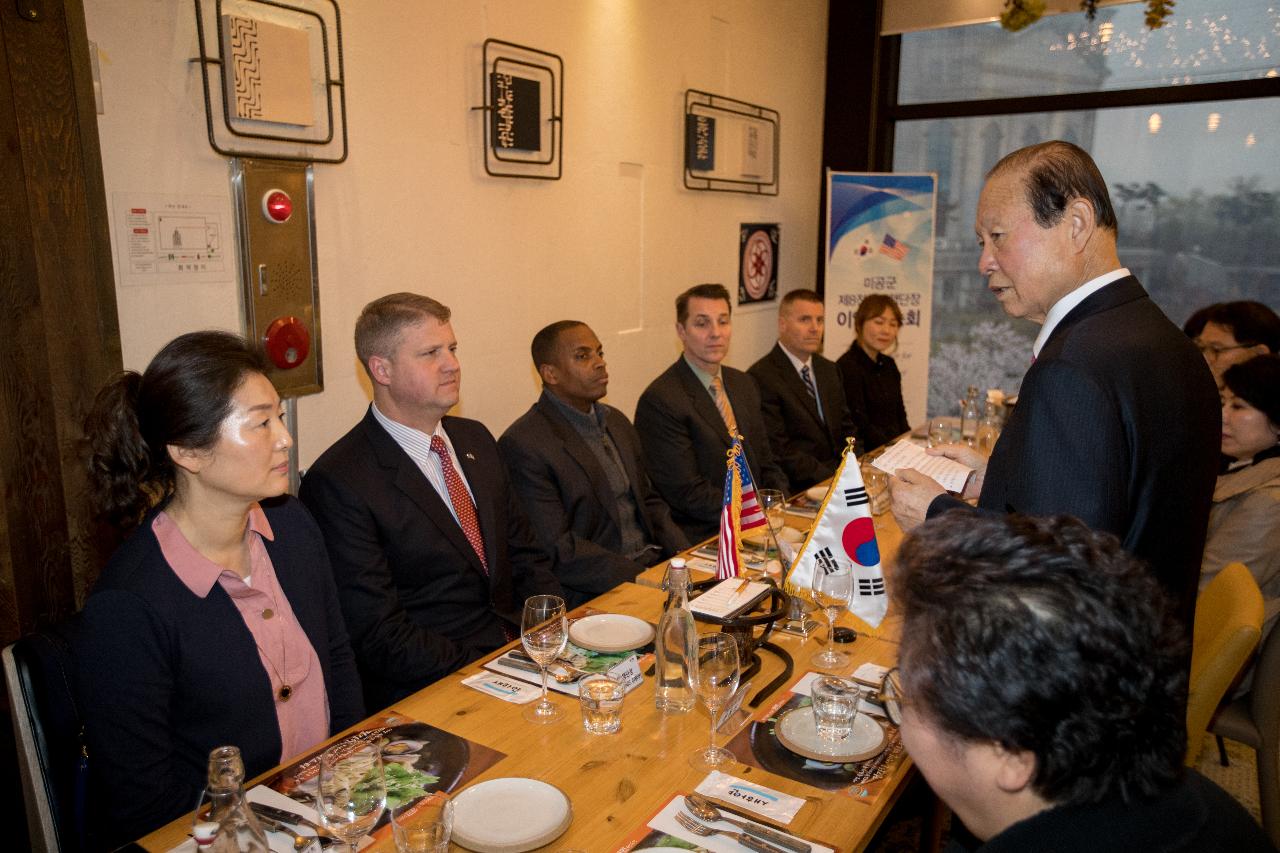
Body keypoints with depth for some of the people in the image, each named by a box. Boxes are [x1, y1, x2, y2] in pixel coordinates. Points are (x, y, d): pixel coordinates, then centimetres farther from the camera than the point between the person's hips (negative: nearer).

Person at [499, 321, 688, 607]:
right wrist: (640, 579, -22)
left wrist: (686, 560, 2)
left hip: (653, 560, 8)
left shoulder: (616, 421, 14)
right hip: (595, 593, -8)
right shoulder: (522, 444, -12)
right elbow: (557, 549, -16)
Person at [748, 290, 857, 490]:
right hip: (799, 489, -8)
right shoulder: (762, 377, -13)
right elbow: (779, 451, -17)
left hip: (839, 473, 8)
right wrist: (834, 480, -21)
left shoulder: (828, 370, 17)